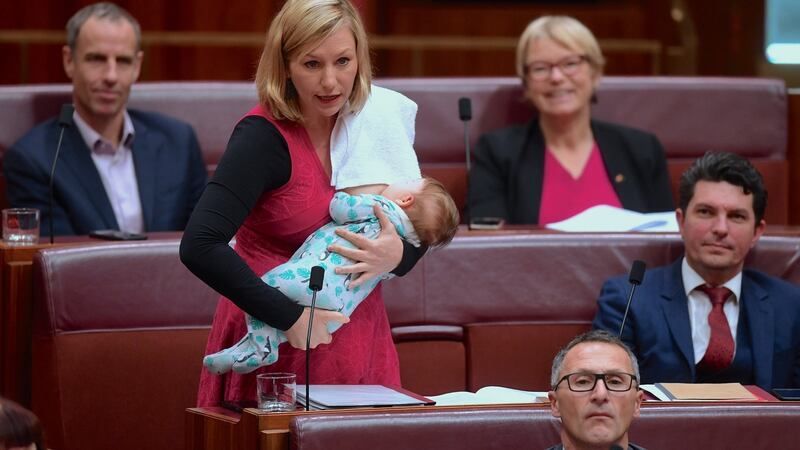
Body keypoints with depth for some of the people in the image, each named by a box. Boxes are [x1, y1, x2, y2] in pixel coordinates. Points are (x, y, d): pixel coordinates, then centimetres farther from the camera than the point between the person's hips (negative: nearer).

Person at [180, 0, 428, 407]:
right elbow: (199, 247, -27)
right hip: (279, 347, -6)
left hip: (359, 339, 6)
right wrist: (290, 318, -25)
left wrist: (398, 255, -13)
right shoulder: (264, 136, -17)